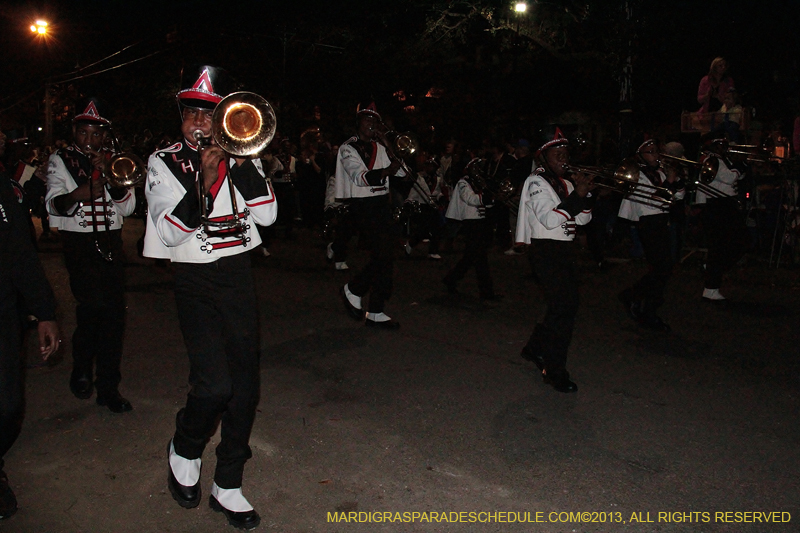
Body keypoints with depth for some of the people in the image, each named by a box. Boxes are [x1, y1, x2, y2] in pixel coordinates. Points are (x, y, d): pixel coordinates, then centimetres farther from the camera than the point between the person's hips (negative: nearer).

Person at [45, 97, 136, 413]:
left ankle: (108, 387, 11)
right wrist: (77, 194, -27)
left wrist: (109, 176, -12)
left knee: (113, 314, 0)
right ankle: (82, 369, 9)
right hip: (79, 243, -2)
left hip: (110, 243, 3)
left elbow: (128, 207, 3)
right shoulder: (61, 160, 8)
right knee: (93, 302, -17)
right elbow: (54, 204, -7)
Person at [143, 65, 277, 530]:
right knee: (215, 384, -16)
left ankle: (228, 486, 22)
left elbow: (267, 214, -5)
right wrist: (204, 180, -21)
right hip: (195, 281, -3)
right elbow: (169, 232, -11)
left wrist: (242, 164, -14)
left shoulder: (240, 157, 7)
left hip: (238, 274, 3)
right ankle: (184, 450, 19)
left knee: (246, 384, 4)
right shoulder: (165, 162, 2)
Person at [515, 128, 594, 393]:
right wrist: (577, 195, -22)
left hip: (564, 250, 9)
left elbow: (582, 219, 11)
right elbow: (549, 220, -22)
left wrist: (585, 194, -4)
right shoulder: (536, 182, -9)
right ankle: (554, 371, 2)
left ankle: (535, 348, 34)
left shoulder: (565, 184, 15)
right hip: (546, 251, -8)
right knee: (563, 309, -10)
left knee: (567, 306, 14)